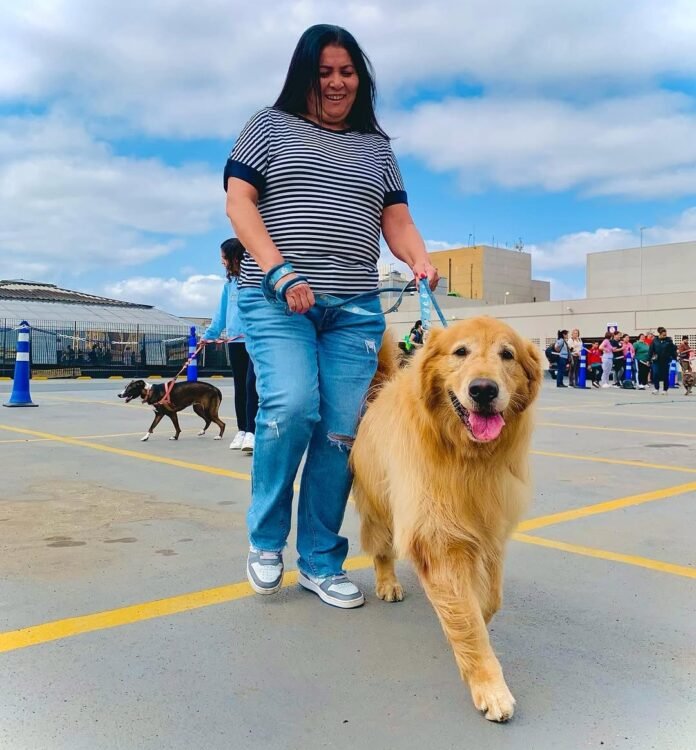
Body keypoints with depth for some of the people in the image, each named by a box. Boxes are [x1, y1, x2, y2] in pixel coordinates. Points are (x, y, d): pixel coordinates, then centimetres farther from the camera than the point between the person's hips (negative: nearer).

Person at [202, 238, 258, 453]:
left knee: (251, 384, -14)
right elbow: (222, 312, 19)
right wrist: (209, 334, 16)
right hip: (235, 340, 6)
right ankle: (242, 430, 18)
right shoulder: (229, 283, 14)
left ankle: (251, 432, -16)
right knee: (240, 386, 10)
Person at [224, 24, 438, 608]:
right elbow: (239, 202, 2)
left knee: (341, 430, -4)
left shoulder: (377, 146, 22)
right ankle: (265, 537, 1)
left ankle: (321, 563, 10)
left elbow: (396, 219, 16)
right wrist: (281, 273, -12)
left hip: (355, 308, 3)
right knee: (291, 406, -23)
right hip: (277, 298, -3)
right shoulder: (271, 126, 12)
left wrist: (420, 260, -7)